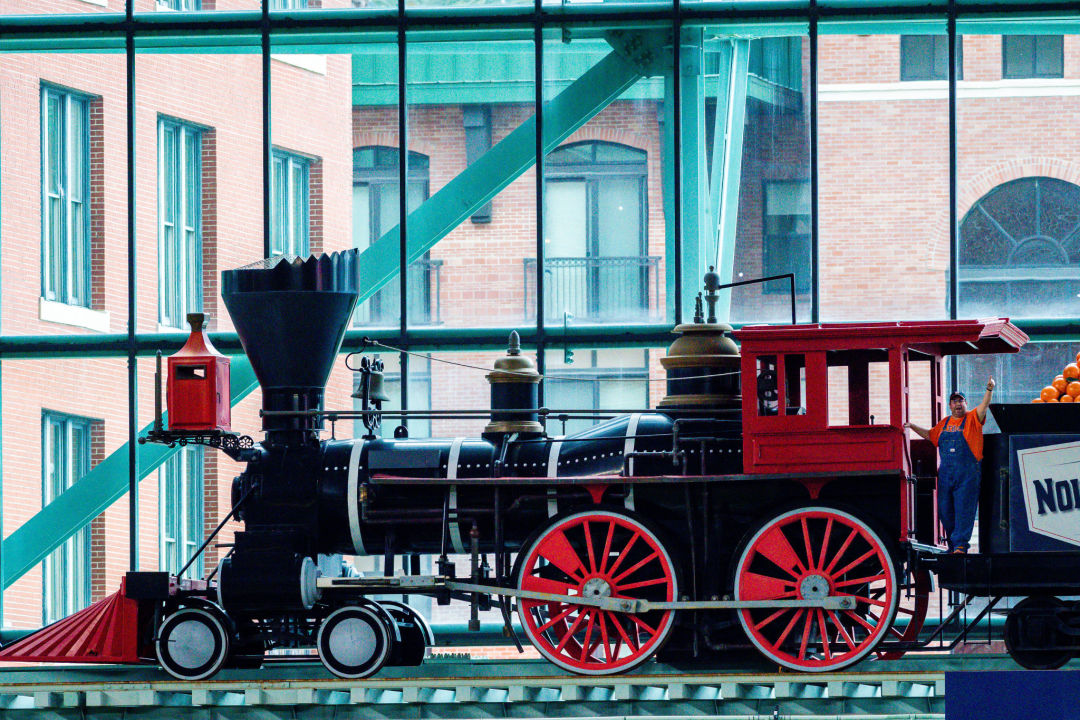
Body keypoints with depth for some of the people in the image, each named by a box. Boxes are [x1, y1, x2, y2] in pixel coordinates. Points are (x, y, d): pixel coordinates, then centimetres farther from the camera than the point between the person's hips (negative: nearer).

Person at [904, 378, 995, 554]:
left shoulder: (972, 419, 3)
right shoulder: (944, 423, 18)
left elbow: (984, 406, -14)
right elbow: (930, 435, 32)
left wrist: (989, 390, -29)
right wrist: (913, 427, 25)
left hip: (967, 473, -6)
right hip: (946, 472, 6)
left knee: (964, 509, -7)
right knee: (945, 509, 7)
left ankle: (960, 544, -6)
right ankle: (952, 543, 19)